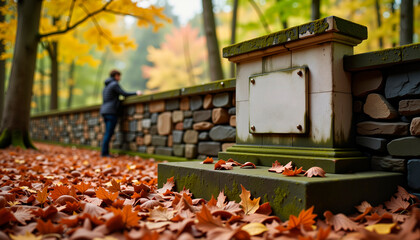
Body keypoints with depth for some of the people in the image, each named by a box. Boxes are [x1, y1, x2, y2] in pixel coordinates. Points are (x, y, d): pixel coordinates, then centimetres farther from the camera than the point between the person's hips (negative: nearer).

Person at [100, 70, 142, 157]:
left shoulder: (106, 86, 21)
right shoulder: (114, 84, -8)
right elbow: (124, 94, -9)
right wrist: (136, 93, 2)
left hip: (104, 111, 9)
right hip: (111, 112, -9)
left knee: (108, 133, 10)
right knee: (109, 133, -8)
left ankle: (105, 152, 8)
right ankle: (104, 152, -8)